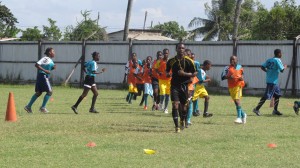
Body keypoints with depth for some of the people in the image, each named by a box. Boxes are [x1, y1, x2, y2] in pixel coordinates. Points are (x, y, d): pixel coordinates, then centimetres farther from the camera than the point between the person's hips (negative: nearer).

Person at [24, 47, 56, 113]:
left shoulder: (50, 60, 14)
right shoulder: (45, 59, -14)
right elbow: (37, 64, -21)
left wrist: (53, 67, 6)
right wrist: (44, 70, -24)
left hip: (45, 77, 10)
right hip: (43, 75, -10)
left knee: (39, 92, 14)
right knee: (49, 91, -7)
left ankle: (28, 106, 17)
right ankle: (43, 107, -3)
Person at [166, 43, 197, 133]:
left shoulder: (188, 61, -2)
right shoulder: (171, 61, 2)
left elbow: (194, 73, 1)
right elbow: (167, 71, 17)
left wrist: (185, 74, -14)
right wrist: (168, 74, -5)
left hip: (184, 85, 0)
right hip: (175, 85, 0)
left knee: (184, 106, 9)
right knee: (175, 105, -14)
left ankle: (183, 121, 39)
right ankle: (177, 126, -13)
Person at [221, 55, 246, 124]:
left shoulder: (240, 67, 8)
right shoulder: (227, 68, 3)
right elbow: (222, 76, -4)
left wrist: (242, 78, 2)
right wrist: (228, 77, -22)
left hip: (238, 85, -2)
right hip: (231, 87, 2)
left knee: (237, 100, -17)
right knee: (235, 101, 9)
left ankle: (239, 117, -20)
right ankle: (243, 114, 31)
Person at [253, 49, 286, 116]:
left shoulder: (269, 60, 10)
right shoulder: (277, 60, -12)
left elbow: (262, 67, 7)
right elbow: (282, 70, -17)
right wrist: (285, 67, 3)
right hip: (272, 81, -9)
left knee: (277, 94, 16)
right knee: (266, 96, -8)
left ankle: (275, 110, 19)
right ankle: (257, 109, -8)